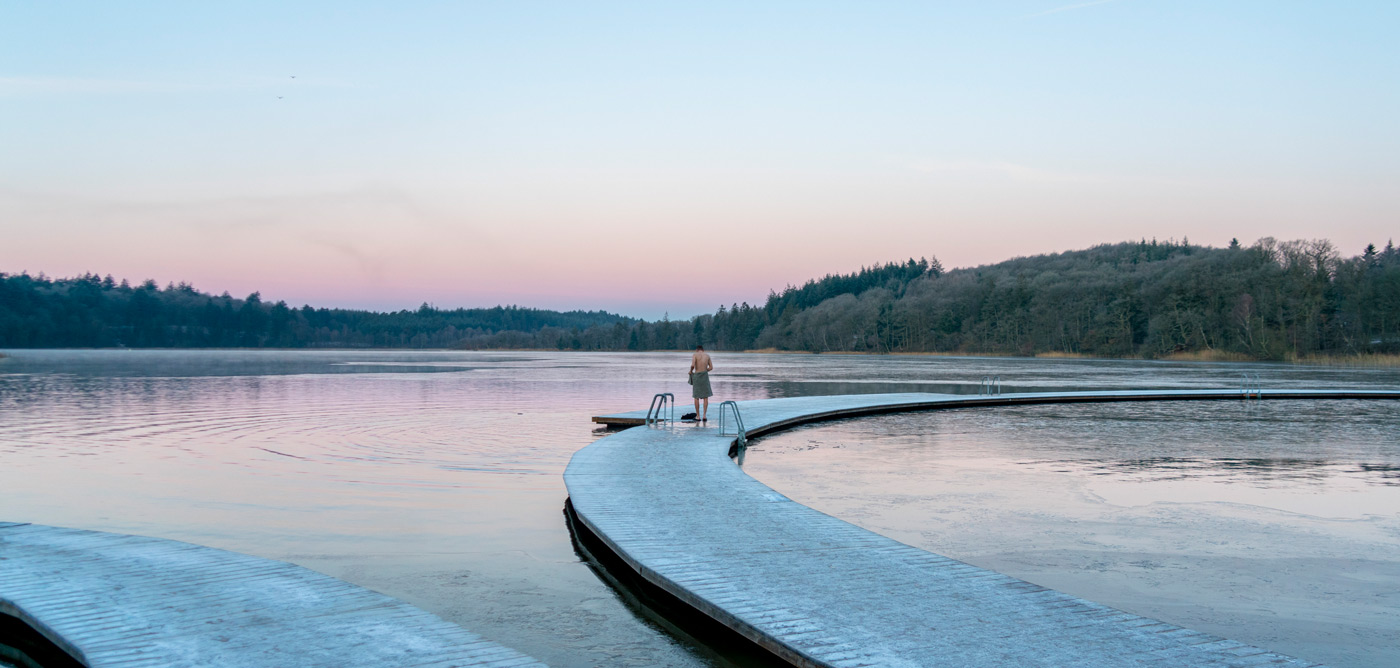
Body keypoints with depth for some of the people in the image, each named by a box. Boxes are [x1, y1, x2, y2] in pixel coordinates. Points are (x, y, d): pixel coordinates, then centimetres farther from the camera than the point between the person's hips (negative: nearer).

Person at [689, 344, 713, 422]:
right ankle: (704, 415, 1)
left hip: (696, 376, -2)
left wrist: (691, 371, 1)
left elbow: (692, 365, -18)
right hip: (705, 375, 2)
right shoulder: (707, 355, 7)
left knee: (696, 397, 8)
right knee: (706, 397, 9)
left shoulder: (695, 355, -4)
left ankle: (698, 416, 9)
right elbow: (711, 367, 7)